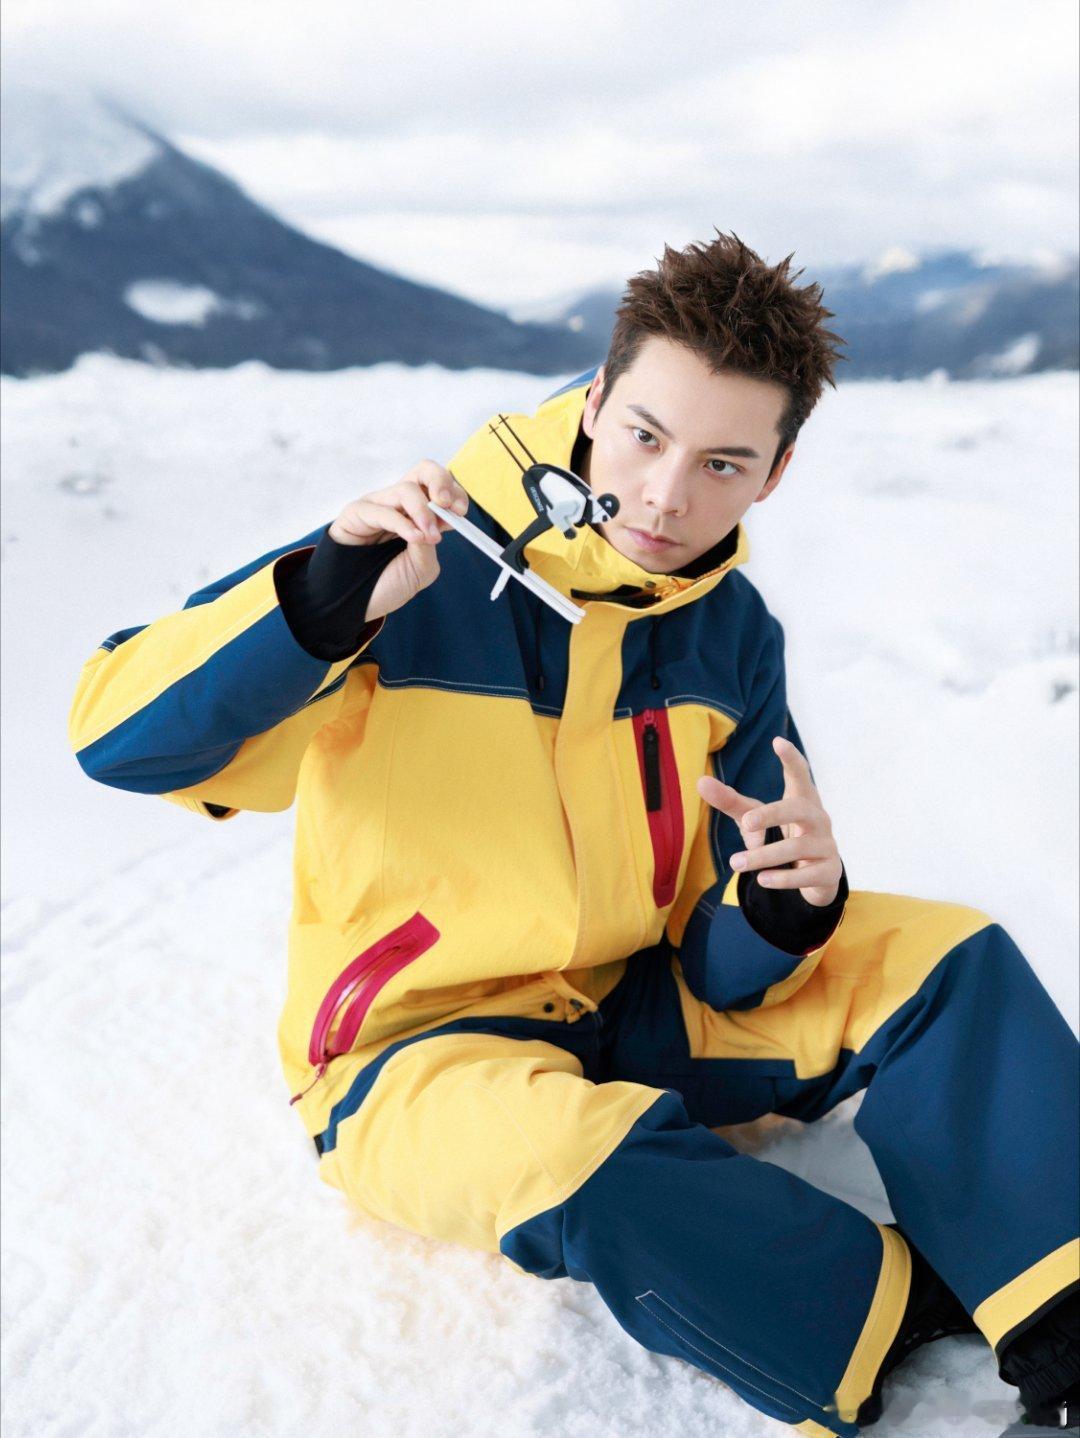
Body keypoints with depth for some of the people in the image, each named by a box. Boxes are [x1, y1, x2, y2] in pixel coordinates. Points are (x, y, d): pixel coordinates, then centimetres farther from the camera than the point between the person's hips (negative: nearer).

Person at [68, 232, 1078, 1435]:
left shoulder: (731, 634, -2)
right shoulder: (421, 570, -17)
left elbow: (725, 973, -2)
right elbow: (118, 736, -20)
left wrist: (789, 903, -26)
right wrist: (328, 599, -34)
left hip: (642, 1016, 6)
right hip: (417, 1052, -5)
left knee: (947, 958, -8)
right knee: (589, 1158, -38)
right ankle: (904, 1314, -14)